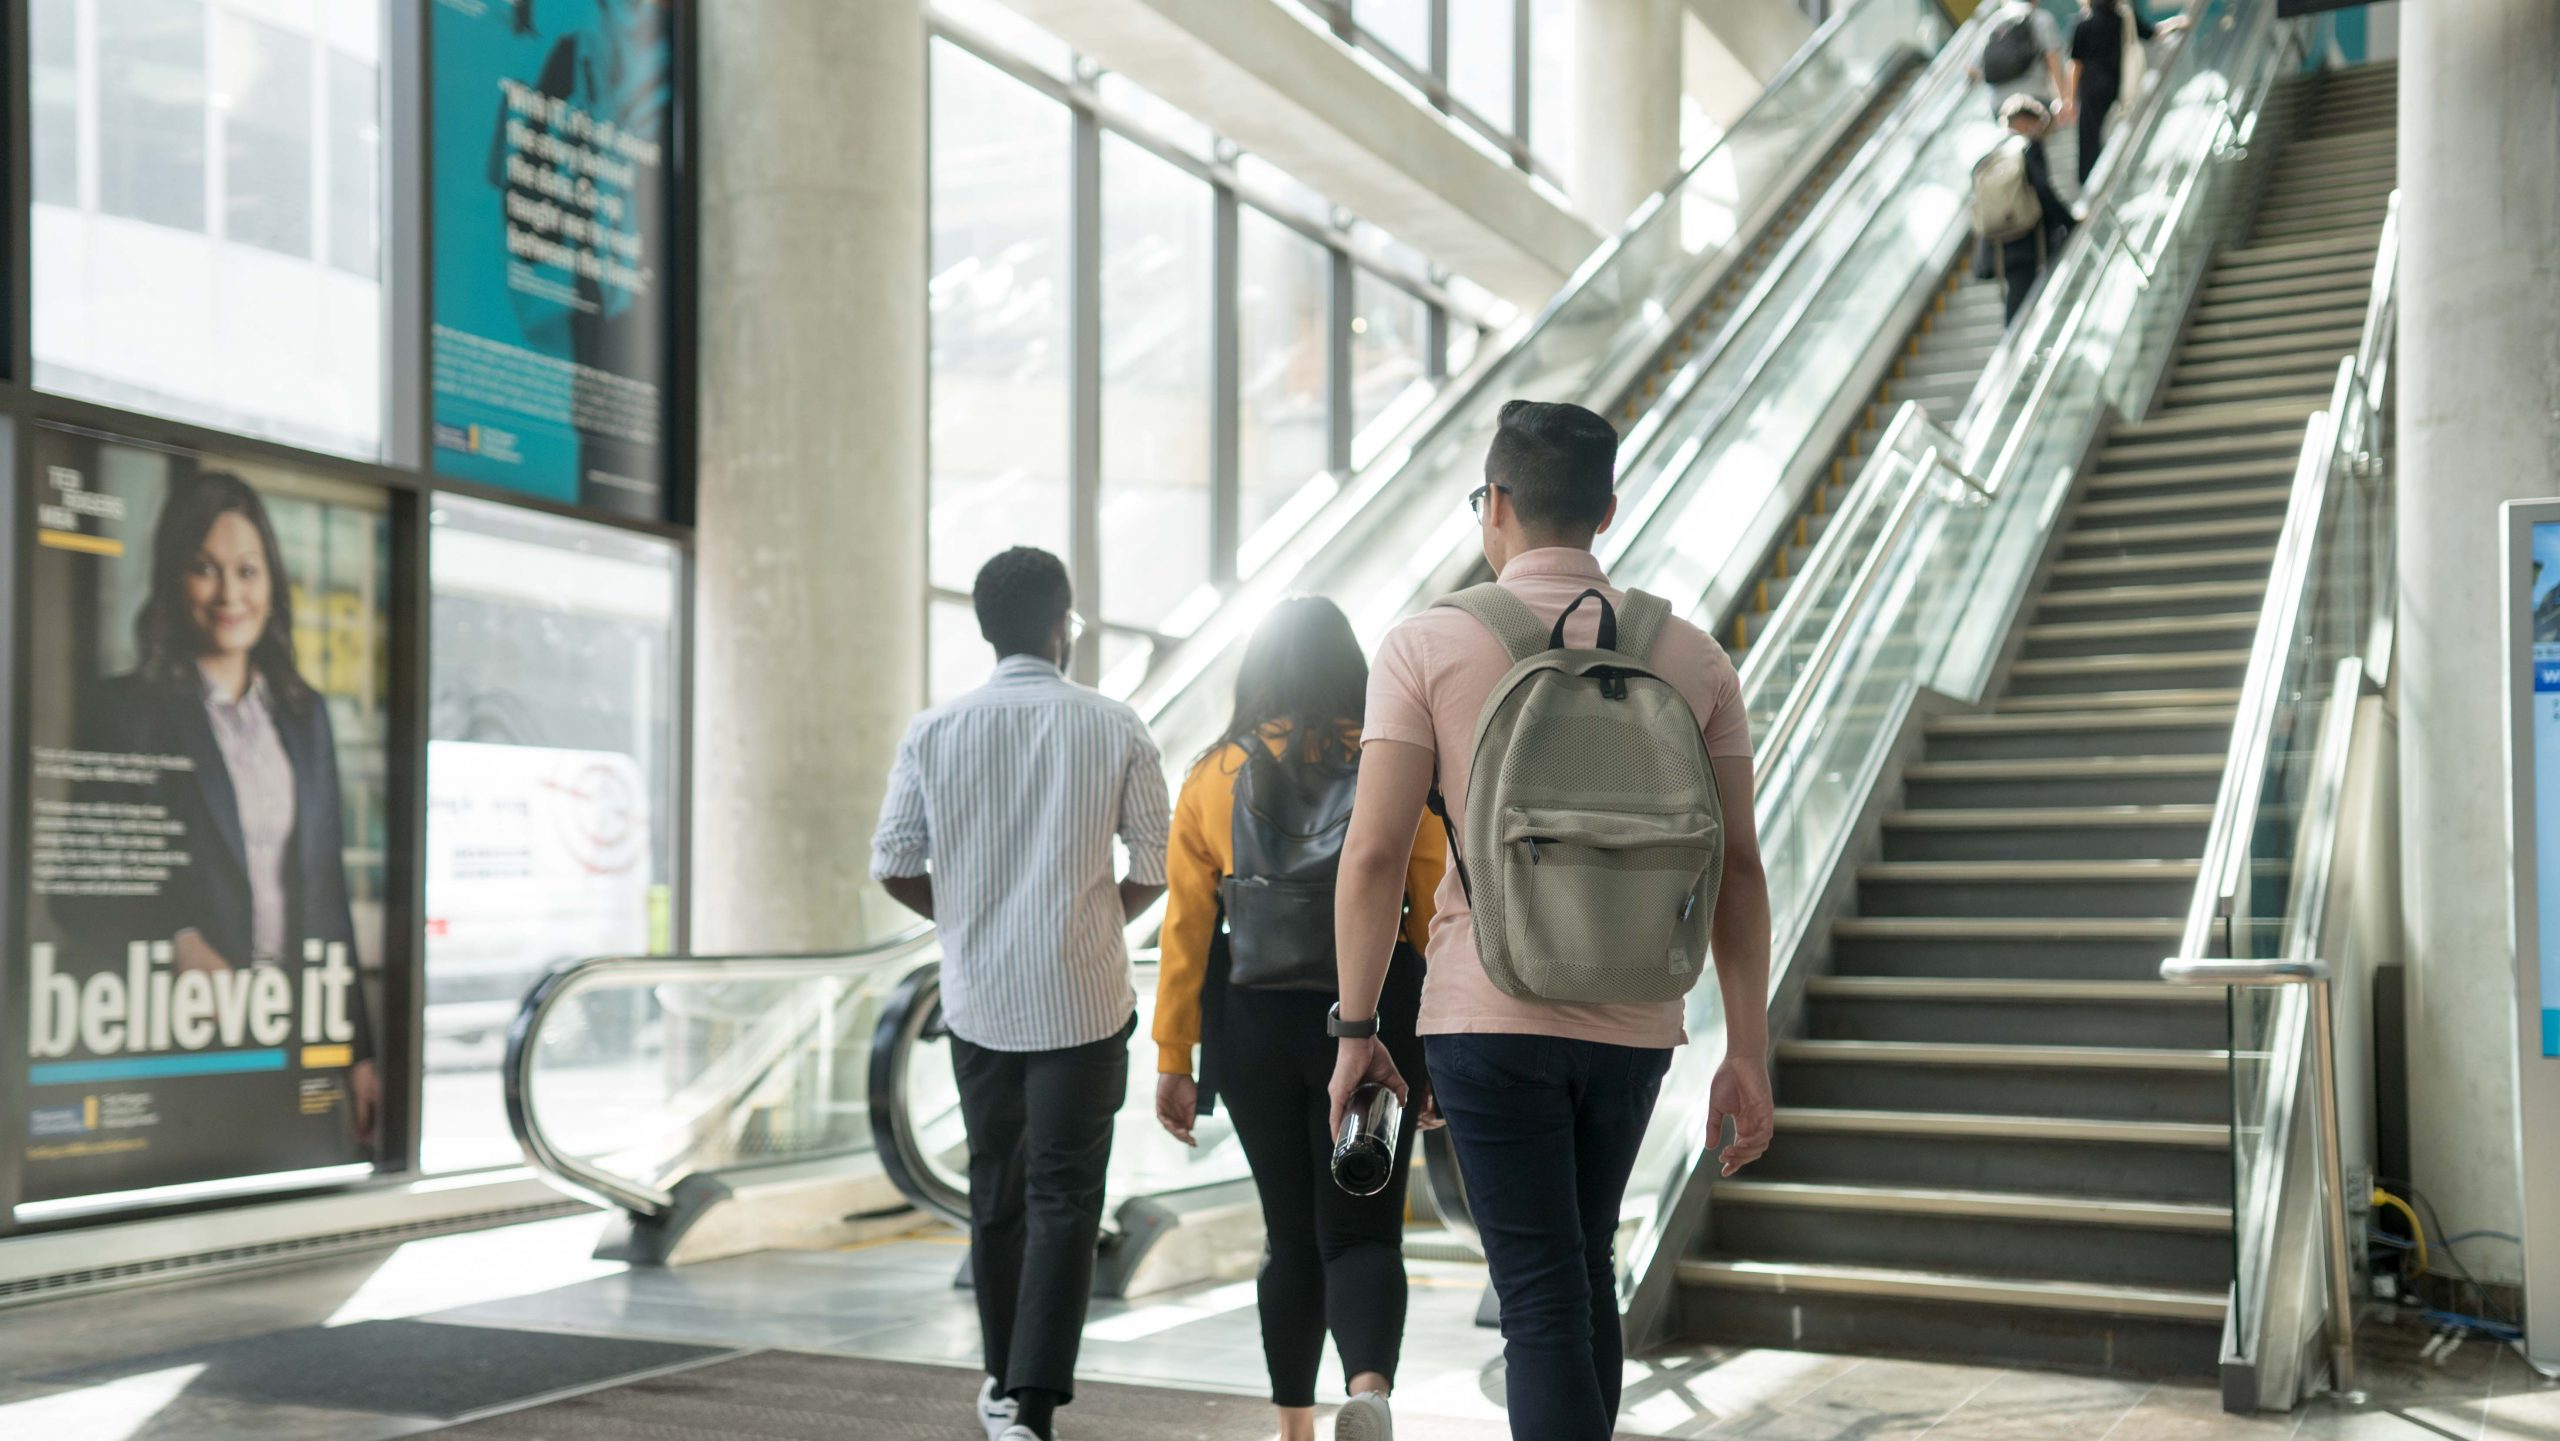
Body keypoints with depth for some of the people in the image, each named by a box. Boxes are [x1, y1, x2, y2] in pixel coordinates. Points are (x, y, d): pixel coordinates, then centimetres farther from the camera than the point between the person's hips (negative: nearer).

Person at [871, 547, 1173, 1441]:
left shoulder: (934, 732, -2)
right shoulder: (1116, 729, -5)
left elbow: (894, 867, -1)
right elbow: (1154, 871, -1)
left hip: (978, 997, 3)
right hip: (1083, 999, -2)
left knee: (996, 1193, 17)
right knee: (1064, 1200, 1)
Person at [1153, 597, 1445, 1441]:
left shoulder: (1214, 779, 1)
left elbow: (1187, 929, 0)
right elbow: (1436, 919, -3)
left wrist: (1173, 1061, 5)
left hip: (1254, 1027, 1)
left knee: (1291, 1237, 16)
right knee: (1362, 1233, 2)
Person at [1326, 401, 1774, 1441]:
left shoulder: (1428, 645, -5)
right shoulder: (1692, 656, 4)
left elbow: (1374, 854, -10)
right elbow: (1737, 865, 2)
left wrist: (1356, 1028, -1)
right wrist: (1747, 1053, 5)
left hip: (1489, 1019, -4)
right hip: (1633, 1024, 4)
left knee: (1543, 1296, 1)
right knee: (1585, 1275, 22)